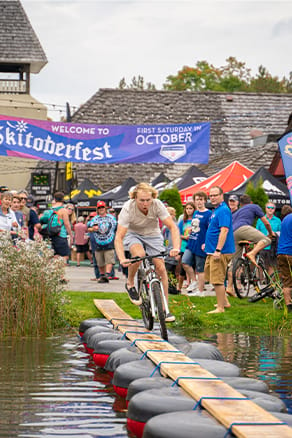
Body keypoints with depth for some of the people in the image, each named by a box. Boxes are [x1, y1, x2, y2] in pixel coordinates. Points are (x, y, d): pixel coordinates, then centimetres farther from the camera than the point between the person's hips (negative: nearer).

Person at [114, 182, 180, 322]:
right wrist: (122, 259, -47)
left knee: (161, 267, -10)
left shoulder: (157, 205, -26)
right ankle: (130, 283, -7)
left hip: (153, 235, 2)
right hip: (133, 234, -2)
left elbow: (173, 227, -24)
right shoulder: (128, 208, -31)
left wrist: (176, 248, -40)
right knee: (139, 254, -35)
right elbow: (118, 237, -32)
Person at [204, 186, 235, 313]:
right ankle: (225, 302, 29)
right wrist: (207, 244, 29)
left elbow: (224, 230, -23)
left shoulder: (223, 210, -15)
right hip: (212, 251, 11)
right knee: (210, 276, 18)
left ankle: (220, 308, -3)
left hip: (220, 252, -11)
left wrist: (218, 250, -27)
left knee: (217, 280, -8)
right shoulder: (216, 210, 17)